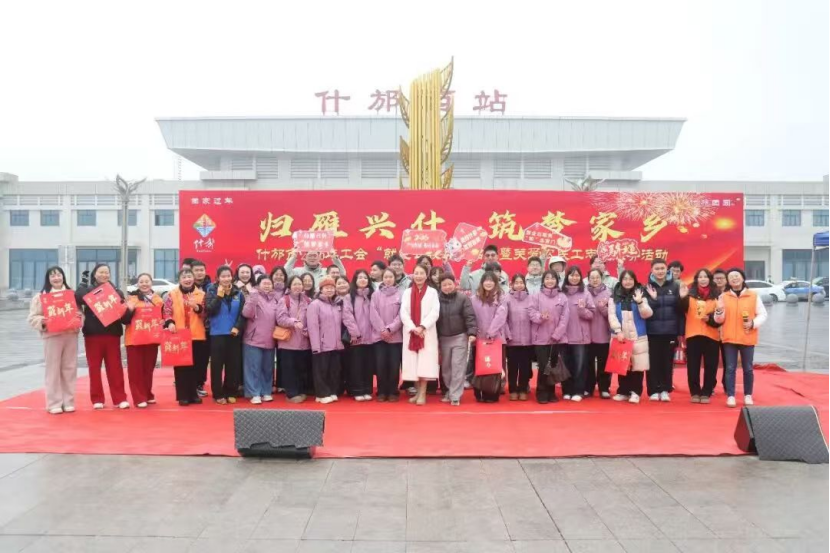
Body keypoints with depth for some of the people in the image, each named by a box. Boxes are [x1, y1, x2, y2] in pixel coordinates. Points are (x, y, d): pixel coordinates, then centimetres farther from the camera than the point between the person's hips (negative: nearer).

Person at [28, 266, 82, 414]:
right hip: (52, 336, -3)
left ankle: (68, 402, 14)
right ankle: (54, 403, 6)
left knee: (70, 369, 6)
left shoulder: (72, 294, 13)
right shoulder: (41, 296, 3)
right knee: (53, 370, -1)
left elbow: (80, 312, 14)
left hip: (71, 335, 3)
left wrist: (79, 319, -8)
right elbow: (32, 318, 0)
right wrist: (42, 321, -19)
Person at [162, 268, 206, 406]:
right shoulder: (172, 294, 4)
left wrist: (196, 307, -18)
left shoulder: (201, 294, 7)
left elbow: (205, 313, 0)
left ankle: (193, 393, 18)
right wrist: (170, 322, -19)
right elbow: (166, 311, -1)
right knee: (180, 366, 2)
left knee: (195, 366, 7)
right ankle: (183, 396, 9)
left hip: (197, 336, 1)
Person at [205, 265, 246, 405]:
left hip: (234, 334, 2)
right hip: (217, 334, -2)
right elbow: (209, 311, -11)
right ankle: (218, 394, 9)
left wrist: (238, 327, -9)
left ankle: (230, 392, 16)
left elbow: (243, 313, 4)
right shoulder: (212, 292, 2)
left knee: (233, 365, 5)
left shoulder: (238, 293, 5)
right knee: (217, 365, 0)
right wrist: (219, 296, -15)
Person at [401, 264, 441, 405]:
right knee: (413, 363, 3)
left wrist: (422, 327, -16)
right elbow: (403, 312, 1)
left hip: (427, 332, -2)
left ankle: (422, 394, -5)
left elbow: (435, 312, -5)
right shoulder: (407, 292, 10)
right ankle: (417, 392, 12)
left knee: (425, 363, -8)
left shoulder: (432, 292, 4)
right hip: (410, 333, 2)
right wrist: (413, 328, -13)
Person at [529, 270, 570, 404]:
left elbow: (565, 317, 0)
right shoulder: (536, 296, 4)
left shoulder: (562, 297, 6)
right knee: (543, 366, -3)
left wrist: (556, 334, -9)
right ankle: (542, 394, 9)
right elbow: (531, 312, -6)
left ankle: (551, 393, 21)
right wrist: (541, 317, -27)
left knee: (553, 366, 8)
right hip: (541, 338, -2)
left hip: (557, 338, 2)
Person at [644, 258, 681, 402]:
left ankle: (665, 390, 18)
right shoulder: (647, 287, 0)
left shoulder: (675, 286, 3)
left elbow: (680, 309, 0)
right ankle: (654, 390, 12)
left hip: (670, 330, 1)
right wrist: (652, 299, -22)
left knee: (668, 361, 7)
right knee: (654, 361, 3)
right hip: (652, 331, -1)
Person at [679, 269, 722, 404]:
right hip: (693, 334, 0)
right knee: (693, 366, 2)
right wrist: (683, 298, -23)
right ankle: (695, 392, 11)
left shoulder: (716, 295, 6)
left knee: (710, 366, 2)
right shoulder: (690, 294, 6)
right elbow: (682, 311, -6)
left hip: (711, 335, 0)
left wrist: (710, 318, -14)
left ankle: (706, 393, 11)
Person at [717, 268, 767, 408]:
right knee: (730, 368, 1)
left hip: (748, 338, 0)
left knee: (748, 368, 7)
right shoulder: (723, 296, 5)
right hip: (729, 338, 0)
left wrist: (753, 323, -15)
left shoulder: (754, 296, 3)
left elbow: (762, 315, 3)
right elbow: (719, 320, 3)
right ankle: (730, 396, 5)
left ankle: (748, 396, 19)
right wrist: (719, 310, -18)